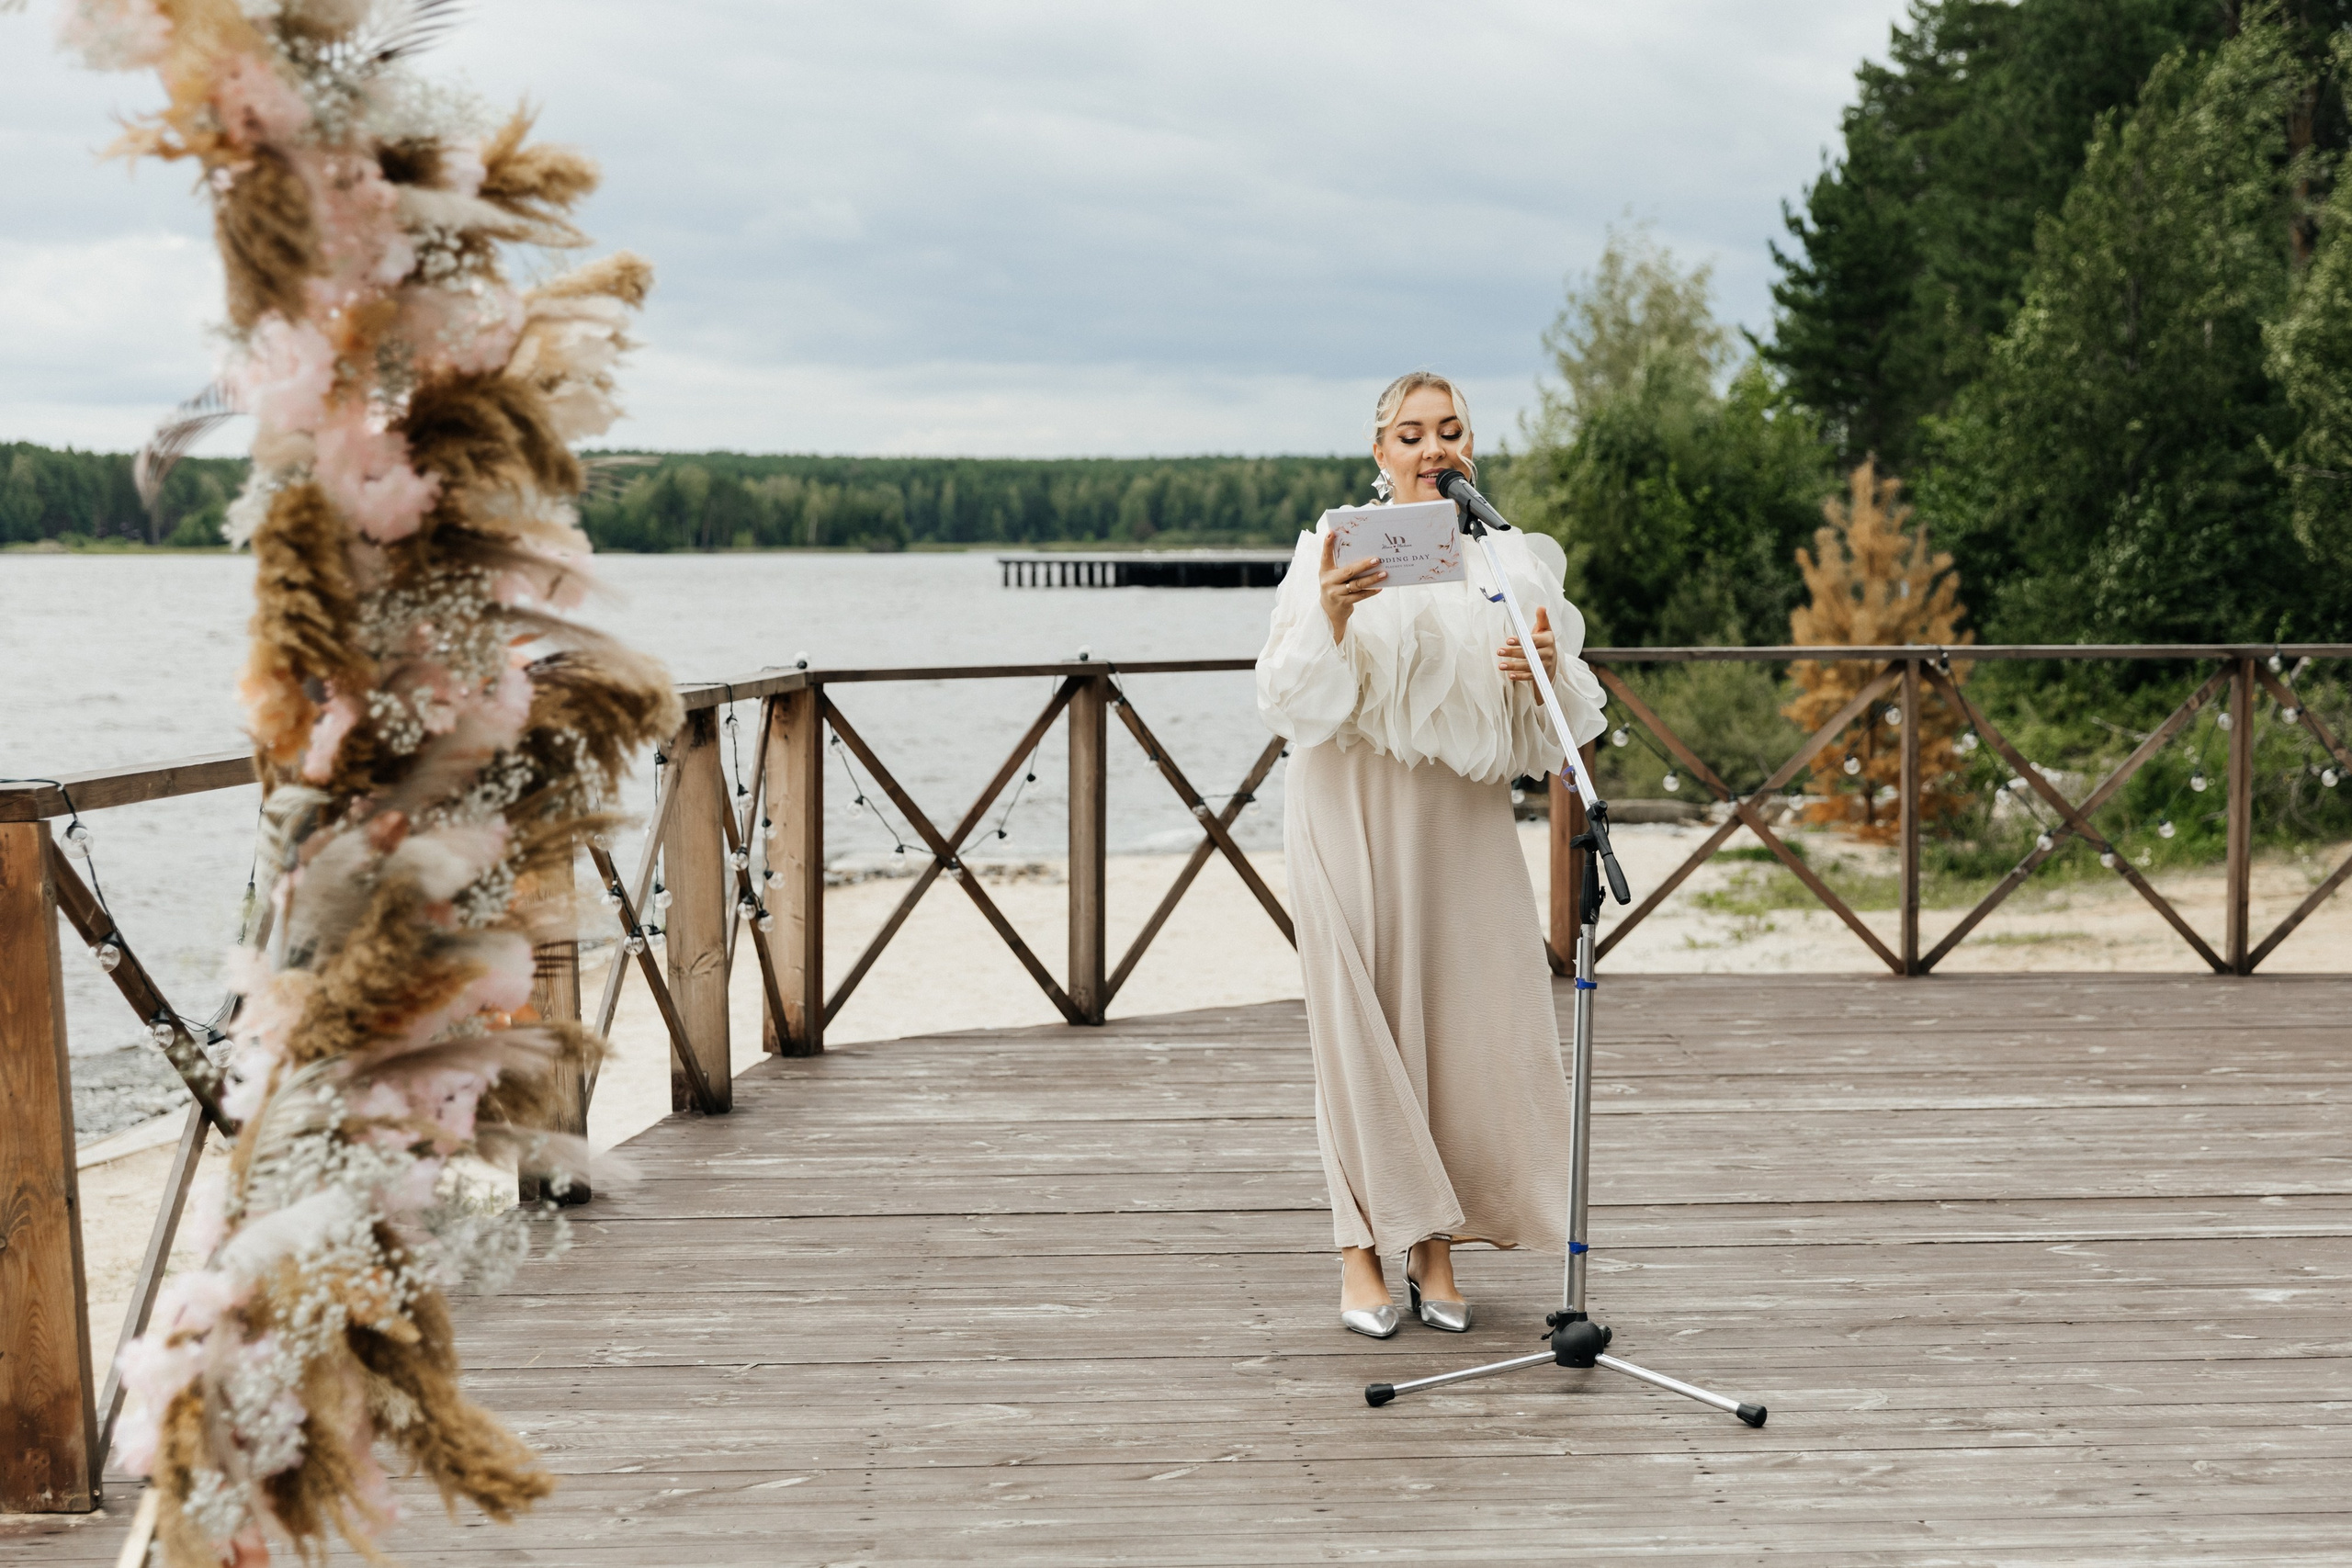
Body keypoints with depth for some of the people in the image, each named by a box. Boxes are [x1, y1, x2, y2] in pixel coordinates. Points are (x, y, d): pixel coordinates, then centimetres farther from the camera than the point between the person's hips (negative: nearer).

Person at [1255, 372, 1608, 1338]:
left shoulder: (1515, 559, 9)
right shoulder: (1335, 548, 0)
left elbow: (1550, 725, 8)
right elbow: (1291, 702, -7)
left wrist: (1548, 670, -14)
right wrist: (1330, 619, -24)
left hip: (1463, 815, 3)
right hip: (1352, 811, -2)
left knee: (1471, 1022, -1)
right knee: (1360, 1022, -4)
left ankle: (1437, 1245, 12)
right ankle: (1363, 1249, 5)